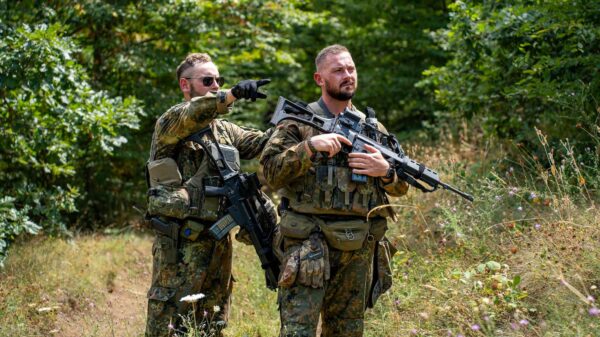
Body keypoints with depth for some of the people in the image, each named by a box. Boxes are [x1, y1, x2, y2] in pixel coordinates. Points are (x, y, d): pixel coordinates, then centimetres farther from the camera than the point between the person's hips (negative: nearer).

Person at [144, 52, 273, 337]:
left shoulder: (224, 130, 18)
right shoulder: (168, 124, -4)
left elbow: (262, 143, 10)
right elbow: (188, 116, -26)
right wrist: (234, 93, -40)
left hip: (219, 239, 7)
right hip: (180, 242, -7)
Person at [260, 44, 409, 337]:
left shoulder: (374, 128, 14)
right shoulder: (297, 122, 2)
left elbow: (401, 186, 16)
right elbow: (271, 173, -8)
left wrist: (385, 170, -6)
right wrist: (309, 146, -21)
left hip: (358, 248, 4)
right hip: (308, 243, -4)